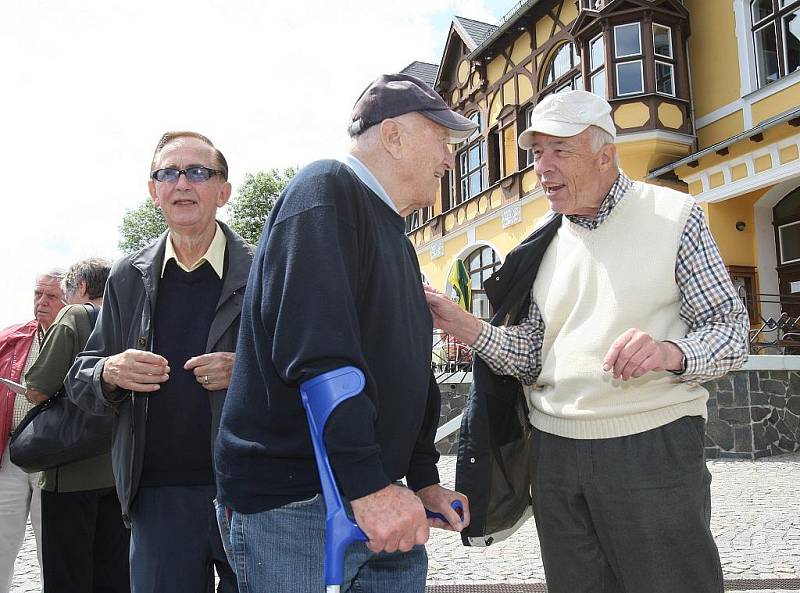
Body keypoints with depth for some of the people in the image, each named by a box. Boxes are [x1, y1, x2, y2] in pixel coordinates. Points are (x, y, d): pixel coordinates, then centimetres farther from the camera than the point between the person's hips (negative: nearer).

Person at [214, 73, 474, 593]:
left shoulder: (398, 242, 19)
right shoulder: (326, 191, -10)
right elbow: (315, 351, -23)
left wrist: (424, 479, 16)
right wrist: (367, 482, -26)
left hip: (376, 496, 9)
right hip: (294, 505, -9)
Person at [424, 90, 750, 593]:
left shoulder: (673, 215, -1)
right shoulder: (543, 245, 11)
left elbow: (730, 329, -4)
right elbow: (529, 358, 7)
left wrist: (671, 352, -24)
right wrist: (463, 326, -9)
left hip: (654, 447, -4)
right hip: (555, 452, 5)